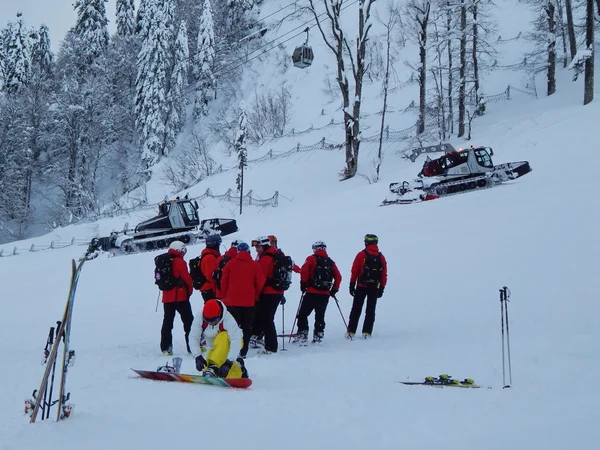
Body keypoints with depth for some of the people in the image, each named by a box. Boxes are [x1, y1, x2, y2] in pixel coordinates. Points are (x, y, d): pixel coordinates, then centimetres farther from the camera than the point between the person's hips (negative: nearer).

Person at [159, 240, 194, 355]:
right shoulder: (180, 262, -11)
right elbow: (187, 278, -10)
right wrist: (190, 290, 6)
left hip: (167, 297, 6)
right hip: (180, 297, -6)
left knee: (167, 322, 11)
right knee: (188, 321, 0)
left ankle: (165, 348, 9)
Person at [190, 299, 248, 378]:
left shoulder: (228, 319, -33)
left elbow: (236, 342, -39)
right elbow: (194, 338, -23)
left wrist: (228, 362, -49)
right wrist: (198, 357, -37)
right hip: (213, 349, 4)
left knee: (223, 337, -37)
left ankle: (213, 367, -40)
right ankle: (238, 370, 12)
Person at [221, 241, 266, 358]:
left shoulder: (230, 264, 1)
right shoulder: (255, 265, -1)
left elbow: (224, 282, 4)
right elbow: (260, 283, 2)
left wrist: (226, 296, 17)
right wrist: (255, 297, 17)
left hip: (232, 301, 0)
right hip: (249, 302, 0)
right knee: (246, 327, 7)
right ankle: (243, 352, 3)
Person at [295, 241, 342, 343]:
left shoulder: (311, 259, 0)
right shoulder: (331, 262, 11)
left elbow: (304, 271, -14)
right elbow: (338, 277, 9)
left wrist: (303, 284, -4)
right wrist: (334, 290, 17)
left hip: (311, 292, -4)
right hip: (325, 294, 4)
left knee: (303, 314, 4)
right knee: (320, 316, 12)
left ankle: (302, 334, -2)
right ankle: (318, 336, 10)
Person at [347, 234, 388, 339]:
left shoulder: (361, 255, -4)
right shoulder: (381, 257, 4)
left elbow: (355, 271, -6)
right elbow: (384, 274, 5)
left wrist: (352, 285, 0)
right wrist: (382, 288, 10)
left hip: (361, 286, -2)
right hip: (375, 288, 2)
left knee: (356, 310, 4)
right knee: (371, 310, 9)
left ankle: (351, 332, 3)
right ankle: (367, 332, 4)